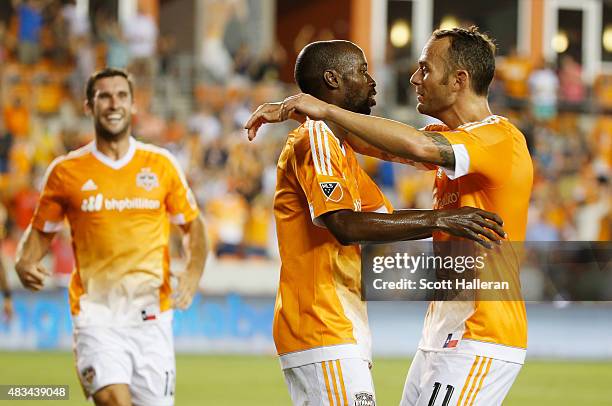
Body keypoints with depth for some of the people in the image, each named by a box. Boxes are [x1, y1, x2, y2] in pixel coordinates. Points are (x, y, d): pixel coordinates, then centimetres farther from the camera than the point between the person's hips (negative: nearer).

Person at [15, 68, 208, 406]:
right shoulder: (65, 171, 3)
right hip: (96, 312, -2)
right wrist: (25, 262, -8)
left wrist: (193, 271, -4)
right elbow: (41, 230, 14)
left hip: (151, 316, 2)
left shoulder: (160, 165, 6)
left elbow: (192, 225, 14)